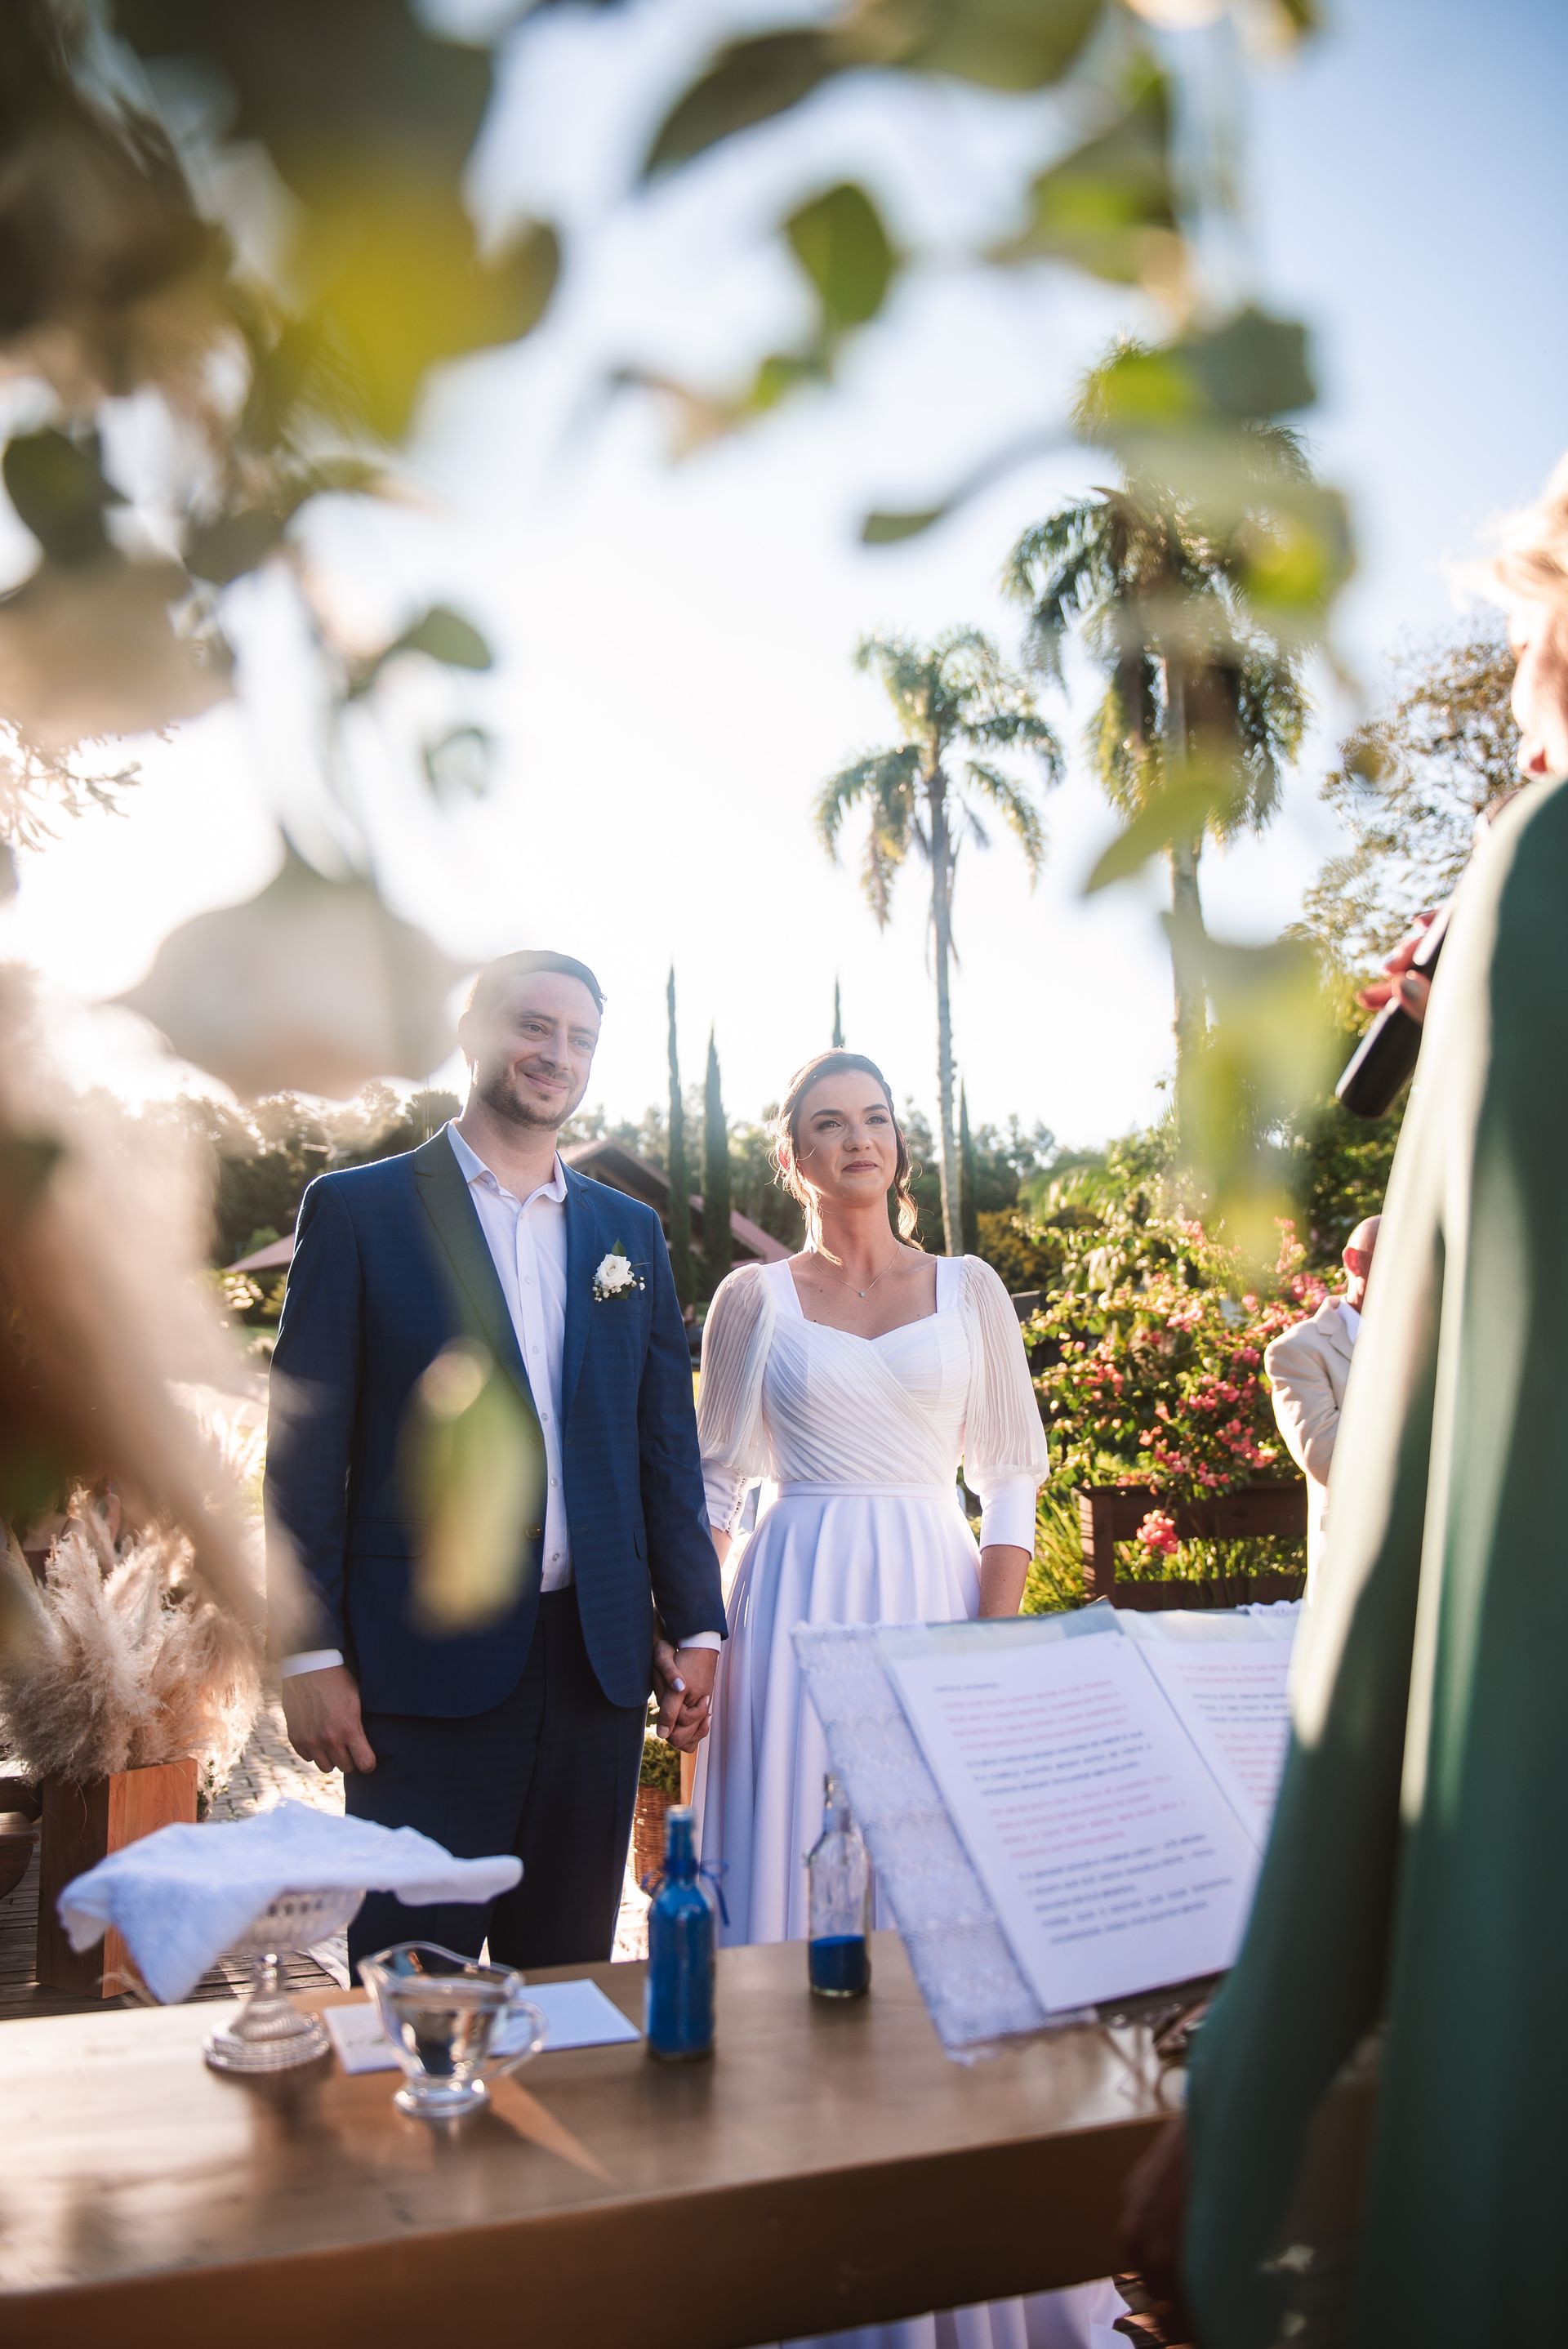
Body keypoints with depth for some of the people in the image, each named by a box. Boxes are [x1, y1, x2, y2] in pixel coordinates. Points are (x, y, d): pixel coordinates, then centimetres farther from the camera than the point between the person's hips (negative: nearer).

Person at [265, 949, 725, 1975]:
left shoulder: (631, 1230, 13)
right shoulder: (358, 1209, 1)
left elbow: (667, 1441, 13)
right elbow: (307, 1444, -2)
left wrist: (695, 1625, 8)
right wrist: (311, 1654, -7)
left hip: (597, 1656, 4)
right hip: (427, 1657, -4)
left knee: (568, 1968, 11)